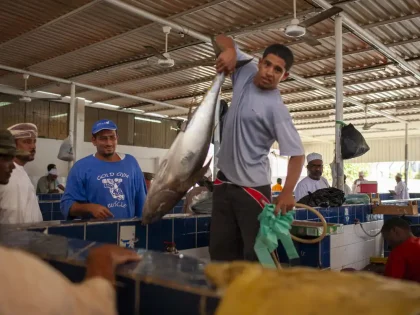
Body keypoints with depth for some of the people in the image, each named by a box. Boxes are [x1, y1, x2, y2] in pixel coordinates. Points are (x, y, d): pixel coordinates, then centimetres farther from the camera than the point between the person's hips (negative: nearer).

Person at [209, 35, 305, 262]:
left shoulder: (276, 109, -18)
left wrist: (287, 192, -32)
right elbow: (221, 39, 10)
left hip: (252, 187, -6)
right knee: (220, 248, 13)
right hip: (224, 181, 7)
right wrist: (230, 51, -14)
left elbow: (297, 153, -20)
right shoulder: (246, 72, 0)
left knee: (256, 252, -1)